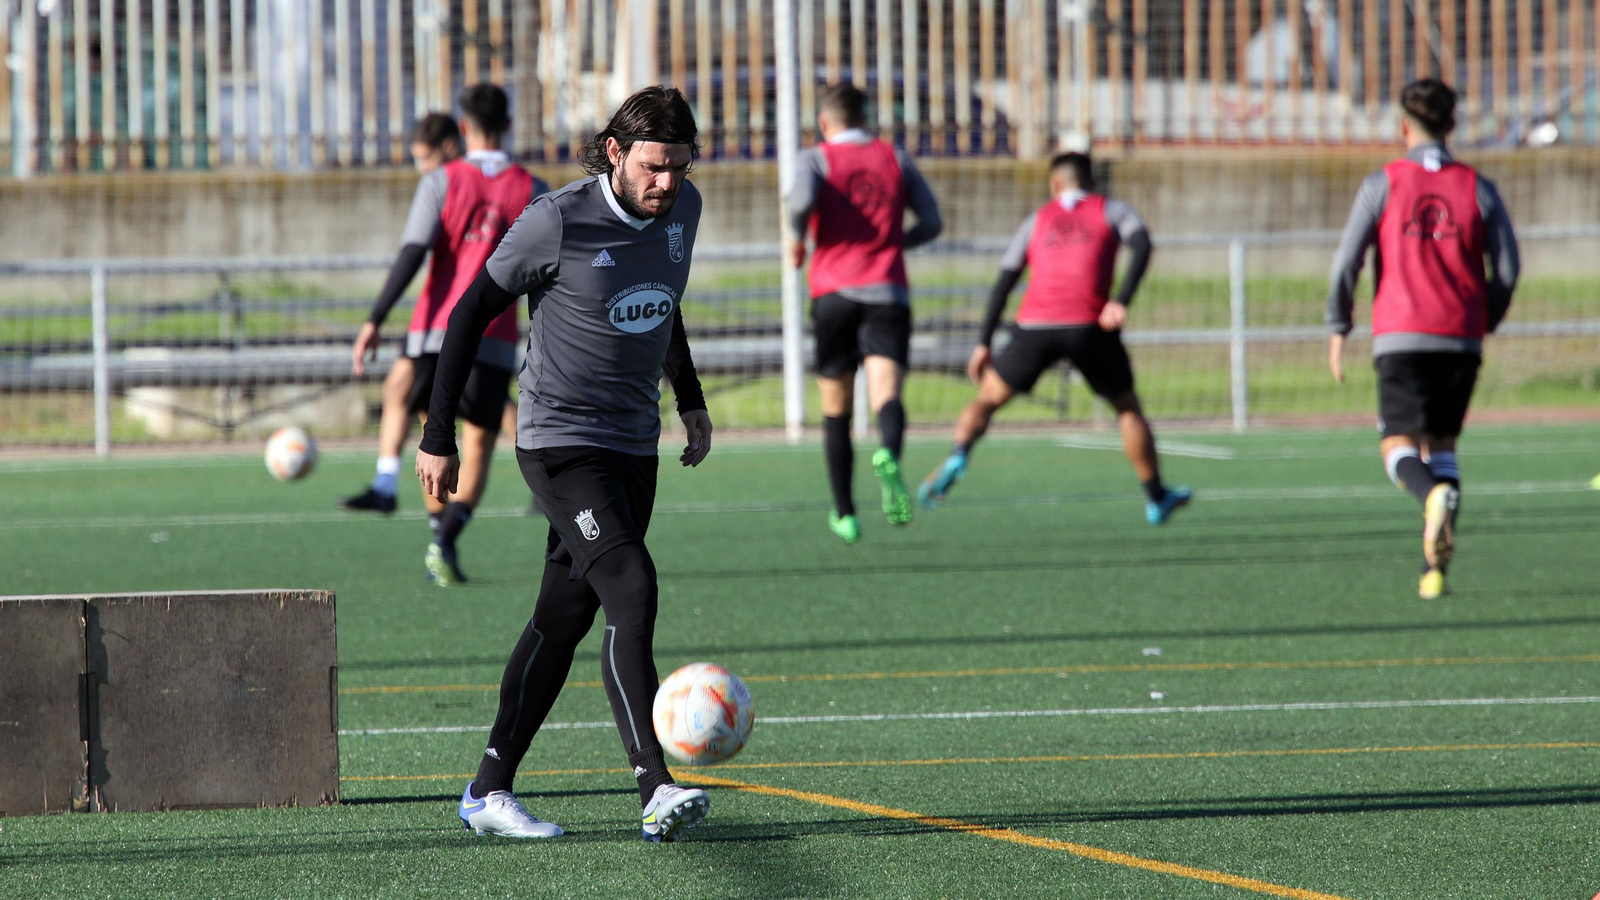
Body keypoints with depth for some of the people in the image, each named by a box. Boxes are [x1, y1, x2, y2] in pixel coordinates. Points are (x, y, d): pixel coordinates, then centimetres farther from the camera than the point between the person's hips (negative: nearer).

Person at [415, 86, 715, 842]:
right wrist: (438, 438, -8)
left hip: (635, 446, 7)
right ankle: (656, 792, -29)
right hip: (561, 443, -7)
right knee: (631, 591, -22)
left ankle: (488, 792, 19)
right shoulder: (558, 223, -17)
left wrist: (689, 399, 28)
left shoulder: (681, 209, 2)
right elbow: (471, 313, -8)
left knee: (565, 619, 10)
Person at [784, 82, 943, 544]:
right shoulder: (896, 159, 13)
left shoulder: (815, 159, 4)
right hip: (888, 291, 0)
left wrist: (797, 241, 0)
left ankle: (845, 514, 18)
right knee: (886, 392, -16)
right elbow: (931, 223, 11)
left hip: (834, 292, 0)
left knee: (836, 408, 13)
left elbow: (802, 198, -18)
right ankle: (889, 457, -49)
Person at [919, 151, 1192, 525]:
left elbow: (1004, 282, 15)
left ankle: (957, 457, -13)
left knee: (987, 399, 15)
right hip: (1089, 326, -1)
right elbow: (1142, 245, -4)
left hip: (1035, 326, 1)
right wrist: (1122, 301, -13)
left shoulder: (1037, 221, 21)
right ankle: (1157, 499, 20)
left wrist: (983, 343, 15)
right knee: (1128, 408, 17)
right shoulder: (1110, 210, 17)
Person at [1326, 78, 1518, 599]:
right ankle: (1435, 567, 2)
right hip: (1461, 338, 3)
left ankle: (1435, 495, -37)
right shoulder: (1478, 189, 6)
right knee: (1442, 447, 13)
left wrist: (1338, 329, 5)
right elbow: (1507, 267, 2)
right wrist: (1485, 322, 17)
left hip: (1401, 335, -3)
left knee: (1399, 448, -2)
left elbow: (1347, 260, -4)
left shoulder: (1382, 184, 0)